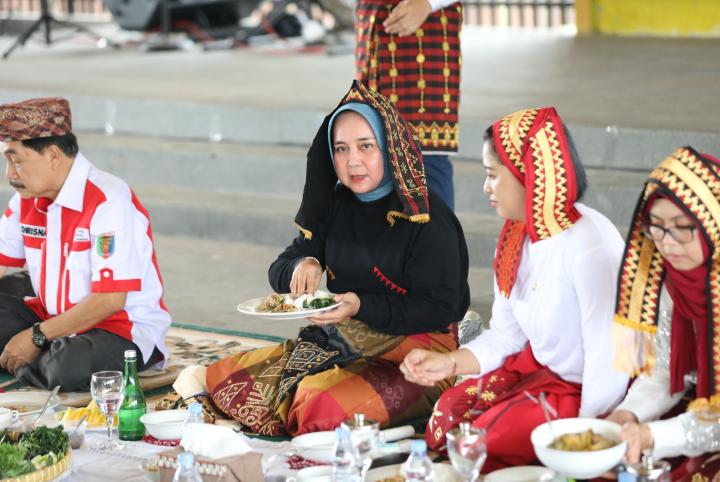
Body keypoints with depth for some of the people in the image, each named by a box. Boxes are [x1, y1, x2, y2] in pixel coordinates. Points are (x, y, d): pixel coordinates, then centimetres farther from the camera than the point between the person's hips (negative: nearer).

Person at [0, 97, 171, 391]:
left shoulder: (108, 203, -20)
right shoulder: (27, 200, 6)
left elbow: (110, 300, -23)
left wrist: (37, 337, -20)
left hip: (124, 329, -7)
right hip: (53, 320, 8)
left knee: (69, 368, -37)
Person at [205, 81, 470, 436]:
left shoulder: (427, 218, -11)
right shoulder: (335, 206, 10)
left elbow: (440, 309, -15)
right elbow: (279, 271, 13)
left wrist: (362, 307, -26)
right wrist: (302, 266, -12)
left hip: (416, 349, -6)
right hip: (341, 341, 6)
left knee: (325, 405, -34)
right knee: (221, 378, -11)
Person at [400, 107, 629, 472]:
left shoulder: (591, 247, -27)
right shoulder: (517, 238, 1)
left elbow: (608, 363, -26)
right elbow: (505, 335, 8)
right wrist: (449, 363, -8)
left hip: (584, 391, -7)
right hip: (536, 370, 8)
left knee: (490, 437, -16)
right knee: (448, 413, -7)